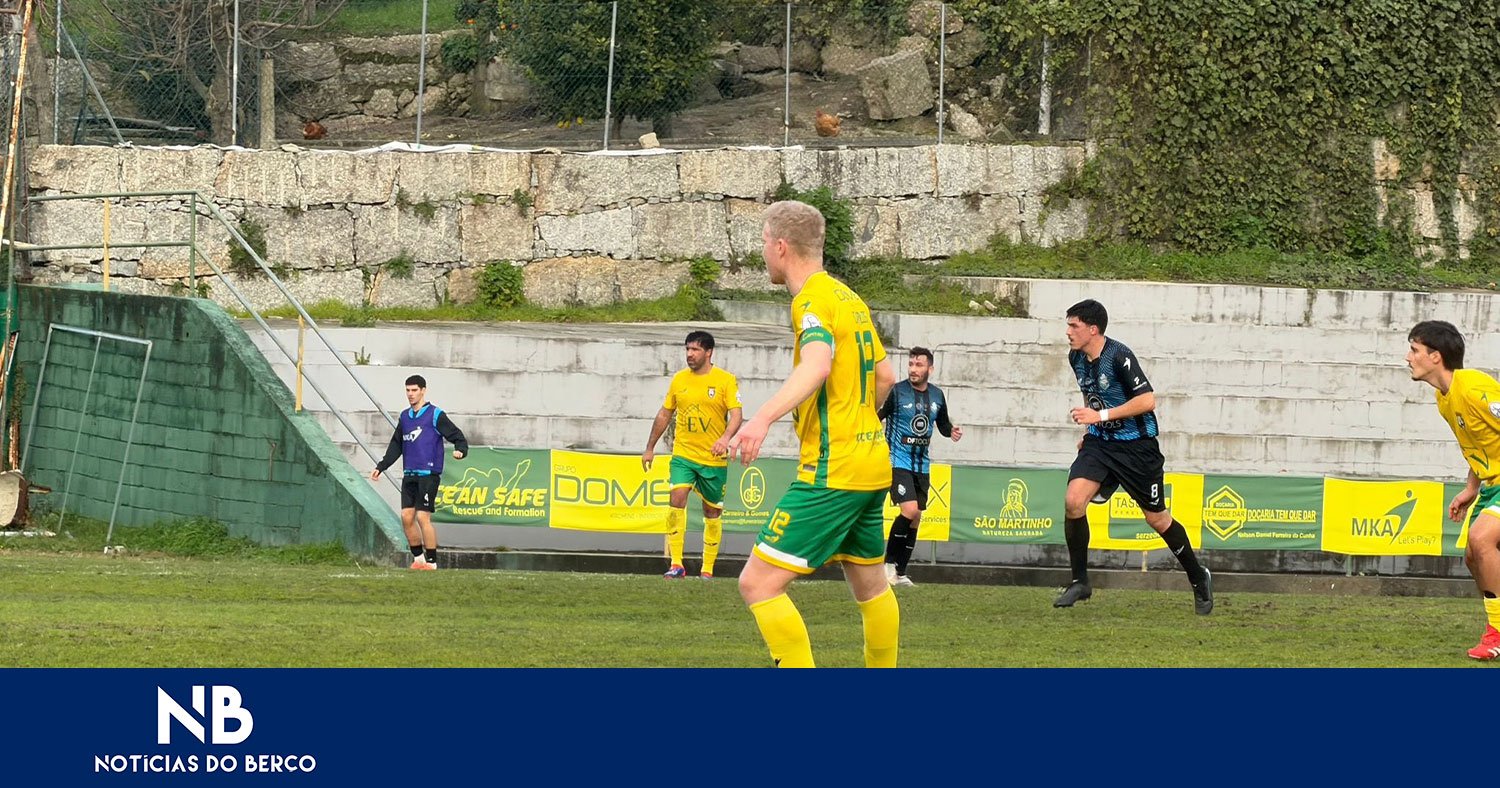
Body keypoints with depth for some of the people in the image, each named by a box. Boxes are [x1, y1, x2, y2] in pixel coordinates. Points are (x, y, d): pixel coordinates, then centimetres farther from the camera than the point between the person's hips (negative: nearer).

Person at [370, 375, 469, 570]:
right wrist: (381, 466, 22)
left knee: (423, 517, -10)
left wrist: (460, 450, -26)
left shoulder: (435, 415, -3)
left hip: (428, 474, -6)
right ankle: (418, 558, 12)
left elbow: (458, 437, -5)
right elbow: (396, 446, 25)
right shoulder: (405, 417, 16)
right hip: (409, 474, 6)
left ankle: (431, 562, -4)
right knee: (406, 516, 0)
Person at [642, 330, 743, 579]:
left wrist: (725, 438, -30)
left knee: (712, 512, 6)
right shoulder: (679, 380, 8)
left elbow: (736, 415, -11)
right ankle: (676, 564, -19)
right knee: (677, 499, -19)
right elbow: (665, 414, 17)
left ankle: (707, 569, 17)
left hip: (714, 460, -2)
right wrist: (650, 448, 19)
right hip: (683, 455, 2)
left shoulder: (725, 381, -4)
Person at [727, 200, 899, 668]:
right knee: (870, 585, 22)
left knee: (758, 583, -11)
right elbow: (885, 377, 21)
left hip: (830, 472, -10)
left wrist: (764, 418, -48)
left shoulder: (813, 301, -14)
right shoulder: (850, 299, 14)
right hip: (872, 465, 10)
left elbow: (816, 366, -34)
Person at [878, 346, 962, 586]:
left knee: (915, 520, 7)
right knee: (910, 511, -21)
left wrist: (951, 431, -1)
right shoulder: (896, 392, -9)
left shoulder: (937, 396, 6)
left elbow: (943, 424, 20)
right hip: (898, 461, -6)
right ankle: (889, 562, -5)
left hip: (922, 465, 6)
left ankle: (900, 573, 15)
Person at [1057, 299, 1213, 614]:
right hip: (1099, 443, 6)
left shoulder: (1119, 357, -22)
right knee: (1073, 500, -17)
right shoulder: (1076, 358, 2)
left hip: (1137, 446, -6)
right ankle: (1080, 582, -5)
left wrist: (1101, 416, -28)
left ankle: (1199, 578, 28)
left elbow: (1147, 400, -26)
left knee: (1156, 518, 6)